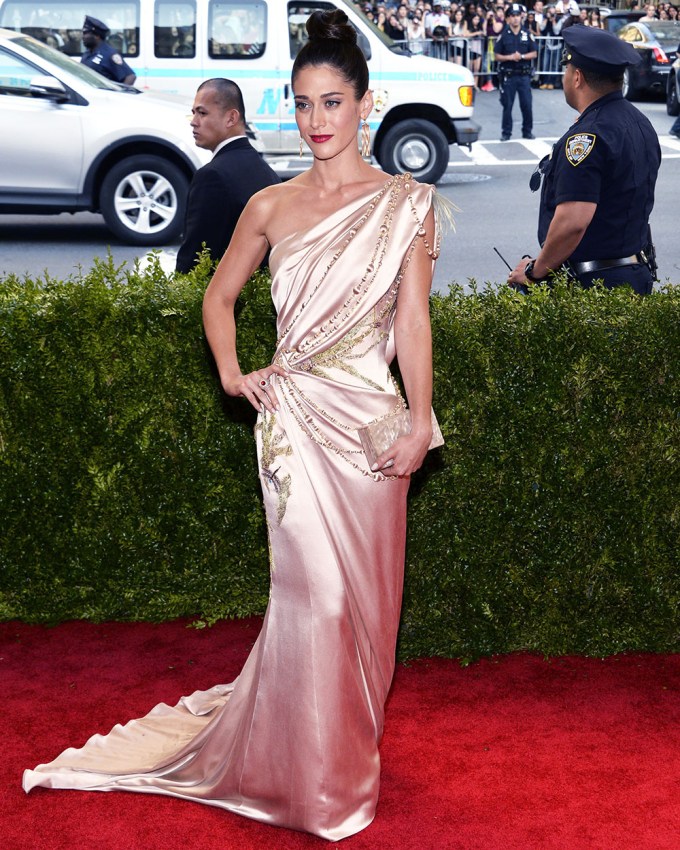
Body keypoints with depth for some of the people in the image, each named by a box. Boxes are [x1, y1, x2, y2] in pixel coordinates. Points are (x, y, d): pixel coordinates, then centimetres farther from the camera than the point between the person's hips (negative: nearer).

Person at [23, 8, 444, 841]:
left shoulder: (405, 203, 1)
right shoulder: (270, 205, 6)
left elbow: (412, 318, -1)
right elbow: (219, 295, 18)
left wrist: (420, 421, -8)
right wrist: (231, 373, 3)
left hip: (368, 417, -1)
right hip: (292, 415, 1)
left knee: (362, 587, 7)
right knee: (313, 586, 1)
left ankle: (350, 752, 28)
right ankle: (315, 777, 18)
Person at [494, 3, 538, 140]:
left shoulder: (527, 34, 5)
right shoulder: (503, 35, 1)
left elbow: (534, 54, 6)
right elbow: (497, 56, 1)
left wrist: (522, 56, -11)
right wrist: (510, 57, -15)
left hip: (524, 75, 1)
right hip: (508, 75, -1)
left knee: (527, 104, 2)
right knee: (507, 105, 3)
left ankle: (527, 131, 14)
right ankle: (506, 133, 12)